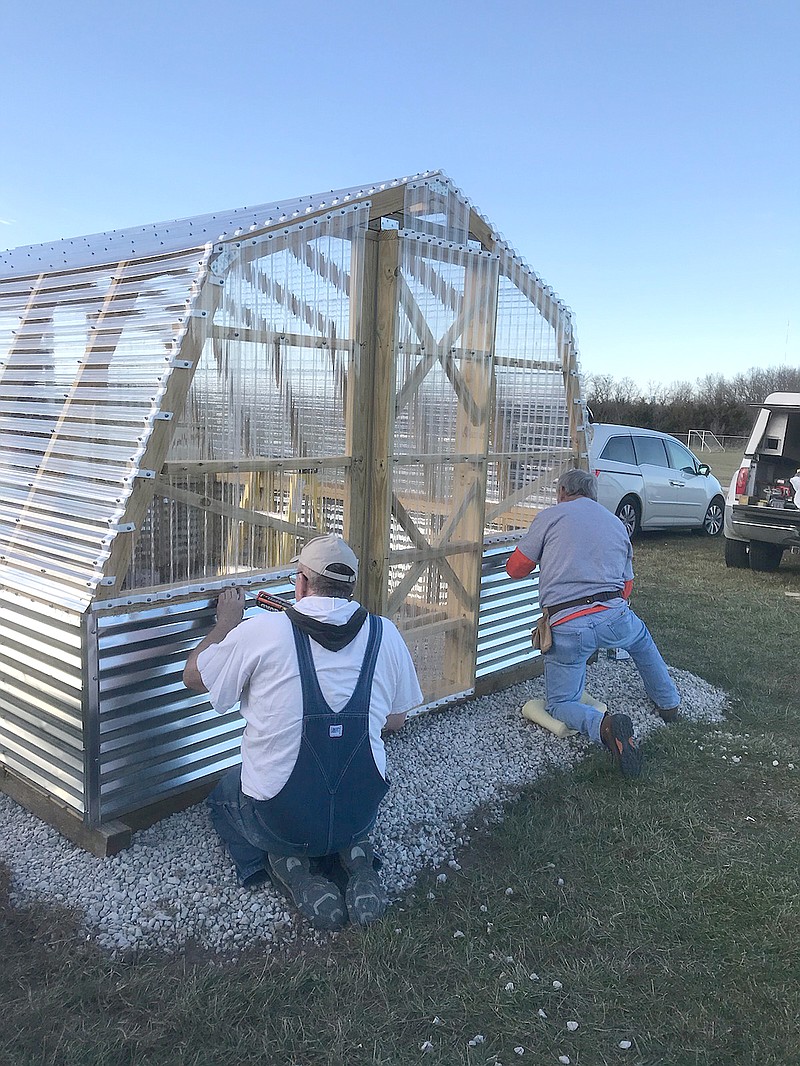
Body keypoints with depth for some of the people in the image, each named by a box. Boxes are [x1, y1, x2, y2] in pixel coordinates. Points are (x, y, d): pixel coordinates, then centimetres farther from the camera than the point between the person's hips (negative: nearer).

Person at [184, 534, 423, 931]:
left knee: (224, 796, 31)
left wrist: (226, 623, 17)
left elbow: (193, 677, 2)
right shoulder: (385, 634, -8)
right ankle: (354, 853, 9)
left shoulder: (261, 632, -16)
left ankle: (288, 864, 5)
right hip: (361, 813, 3)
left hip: (278, 819, -2)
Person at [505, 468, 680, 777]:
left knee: (559, 703, 12)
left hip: (567, 627, -4)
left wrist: (542, 555, 28)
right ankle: (668, 702, 48)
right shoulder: (617, 523, 20)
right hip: (614, 618, 4)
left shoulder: (550, 516, 5)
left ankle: (603, 725, -18)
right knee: (641, 639, 39)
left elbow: (515, 568, 7)